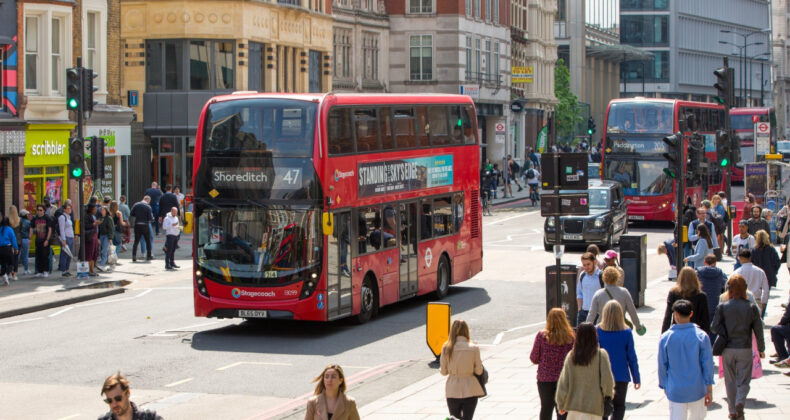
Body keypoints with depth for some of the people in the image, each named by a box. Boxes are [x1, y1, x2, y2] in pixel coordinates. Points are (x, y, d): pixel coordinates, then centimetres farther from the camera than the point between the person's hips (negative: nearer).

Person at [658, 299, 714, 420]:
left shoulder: (665, 338, -6)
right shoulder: (701, 336, -7)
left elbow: (662, 366, 1)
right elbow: (708, 365, -6)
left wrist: (664, 386, 16)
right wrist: (709, 390, 2)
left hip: (675, 391, 0)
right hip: (697, 390, 0)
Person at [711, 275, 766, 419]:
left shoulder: (722, 307, -7)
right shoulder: (751, 307, -5)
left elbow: (714, 327, -10)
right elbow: (758, 330, 0)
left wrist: (727, 336, 3)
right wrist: (761, 349, 9)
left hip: (728, 349, 0)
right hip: (745, 350, 0)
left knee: (730, 381, 14)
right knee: (743, 381, 7)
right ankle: (740, 403, -19)